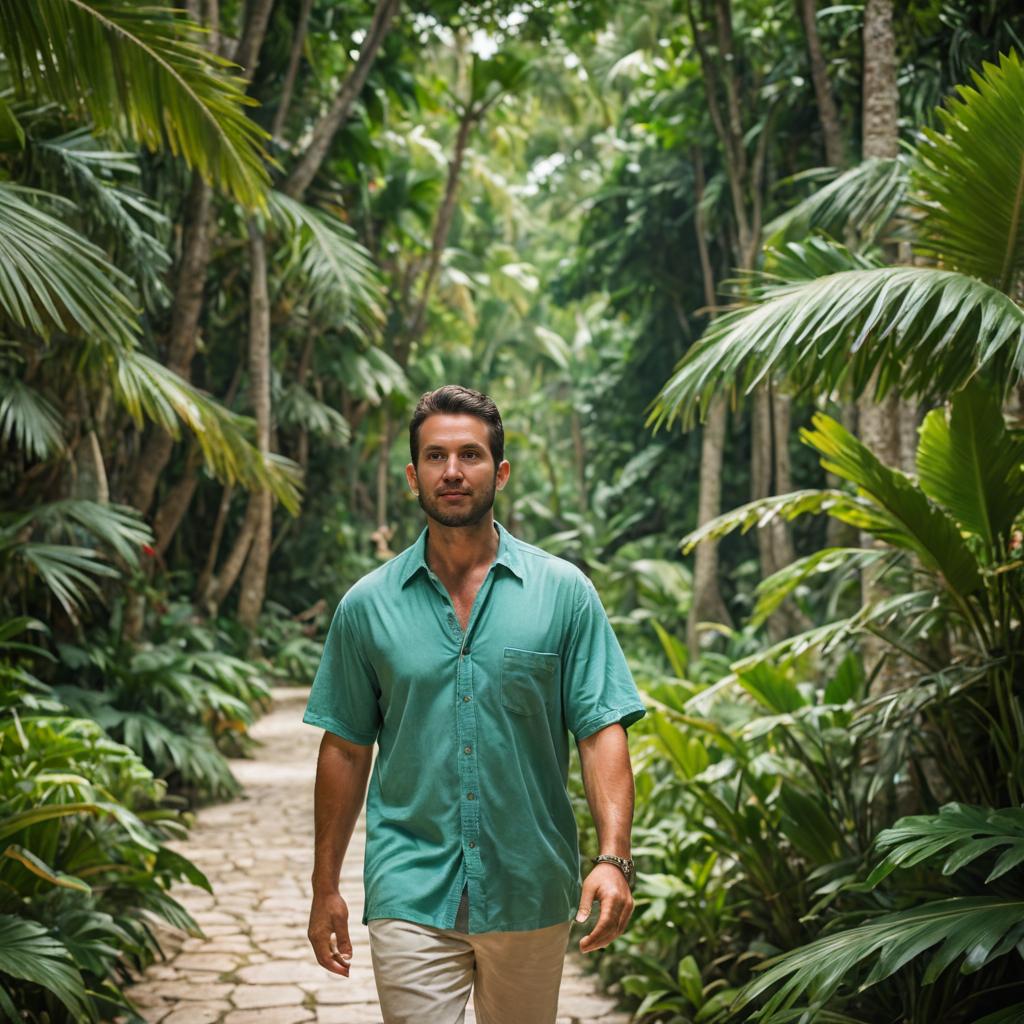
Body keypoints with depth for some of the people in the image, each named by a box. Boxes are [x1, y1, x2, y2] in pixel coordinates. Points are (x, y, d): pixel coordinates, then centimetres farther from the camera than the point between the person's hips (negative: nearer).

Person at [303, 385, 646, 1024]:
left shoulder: (565, 591, -1)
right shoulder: (367, 605, 2)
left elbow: (603, 729, -4)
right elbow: (346, 749, 7)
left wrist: (613, 857, -16)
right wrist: (326, 885, 7)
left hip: (531, 893, 1)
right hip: (410, 893, 0)